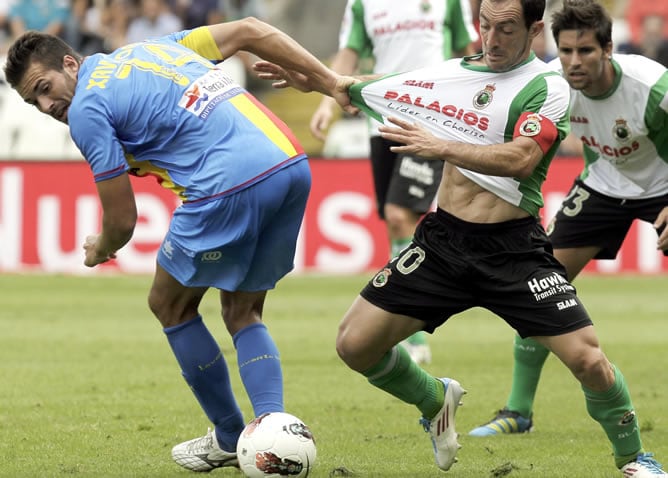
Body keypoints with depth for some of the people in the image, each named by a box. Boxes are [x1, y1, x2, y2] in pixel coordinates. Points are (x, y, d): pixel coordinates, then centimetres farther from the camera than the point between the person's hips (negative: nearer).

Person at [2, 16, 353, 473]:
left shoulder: (85, 110, 4)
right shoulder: (153, 48, 26)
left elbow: (123, 221, 5)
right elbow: (250, 30, 20)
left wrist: (99, 251, 29)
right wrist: (331, 80, 18)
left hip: (231, 186, -8)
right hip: (293, 164, 8)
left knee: (170, 304, 17)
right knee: (243, 313, 21)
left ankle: (230, 438, 25)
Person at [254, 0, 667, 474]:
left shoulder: (547, 88, -8)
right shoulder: (456, 72, 8)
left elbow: (521, 159, -25)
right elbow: (359, 90, 24)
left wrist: (442, 147, -29)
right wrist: (310, 80, 13)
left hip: (514, 249, -5)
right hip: (442, 241, 5)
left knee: (588, 359, -16)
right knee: (355, 344, -2)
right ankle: (435, 401, 29)